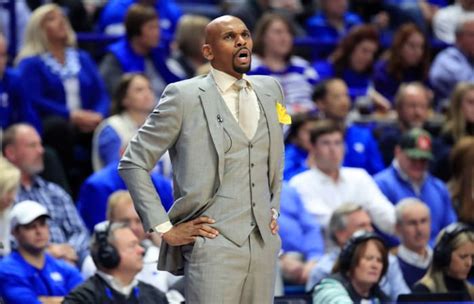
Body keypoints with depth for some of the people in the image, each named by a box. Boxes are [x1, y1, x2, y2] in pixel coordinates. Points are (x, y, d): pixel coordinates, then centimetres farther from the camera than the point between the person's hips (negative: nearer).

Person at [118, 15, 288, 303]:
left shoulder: (270, 90, 12)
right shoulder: (184, 96, -4)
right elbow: (133, 164, -2)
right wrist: (164, 228, -5)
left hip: (264, 245, 5)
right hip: (212, 245, -5)